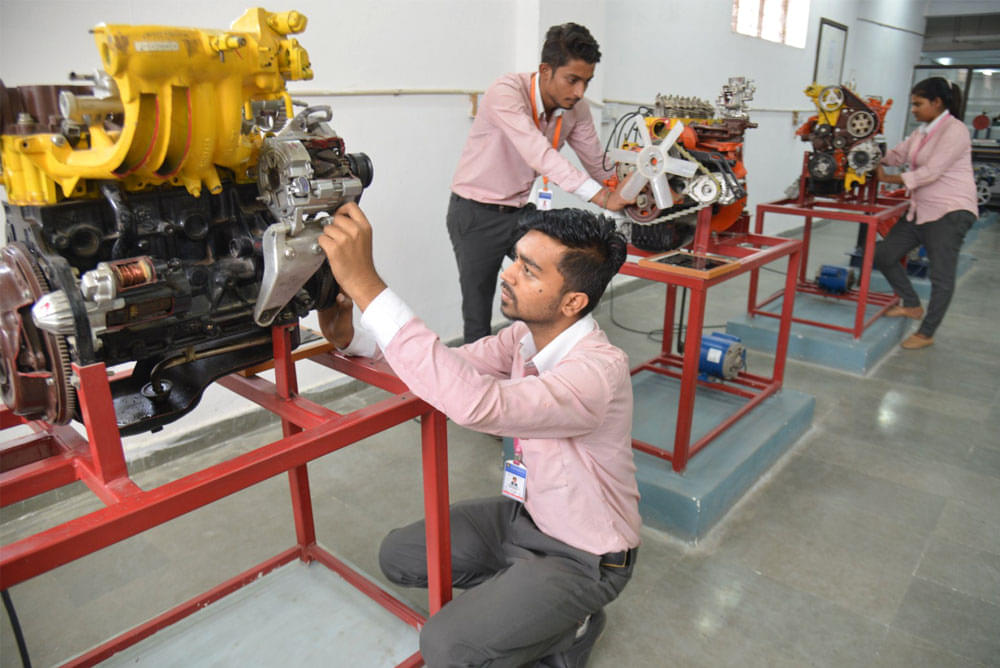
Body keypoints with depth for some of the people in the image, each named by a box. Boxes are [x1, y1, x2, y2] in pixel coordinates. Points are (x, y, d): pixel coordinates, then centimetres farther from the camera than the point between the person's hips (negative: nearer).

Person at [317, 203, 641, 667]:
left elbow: (478, 402, -49)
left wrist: (364, 282, -50)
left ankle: (568, 626, 6)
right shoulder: (526, 335, -9)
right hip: (526, 512, 8)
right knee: (397, 556, 7)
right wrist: (351, 338, -21)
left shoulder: (598, 369, -35)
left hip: (582, 556, -7)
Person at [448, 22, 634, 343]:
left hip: (521, 209, 6)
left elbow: (598, 163, 4)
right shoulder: (506, 93, -26)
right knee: (478, 317, 0)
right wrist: (601, 197, -45)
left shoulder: (576, 110, -5)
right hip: (476, 214, -5)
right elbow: (538, 153, -39)